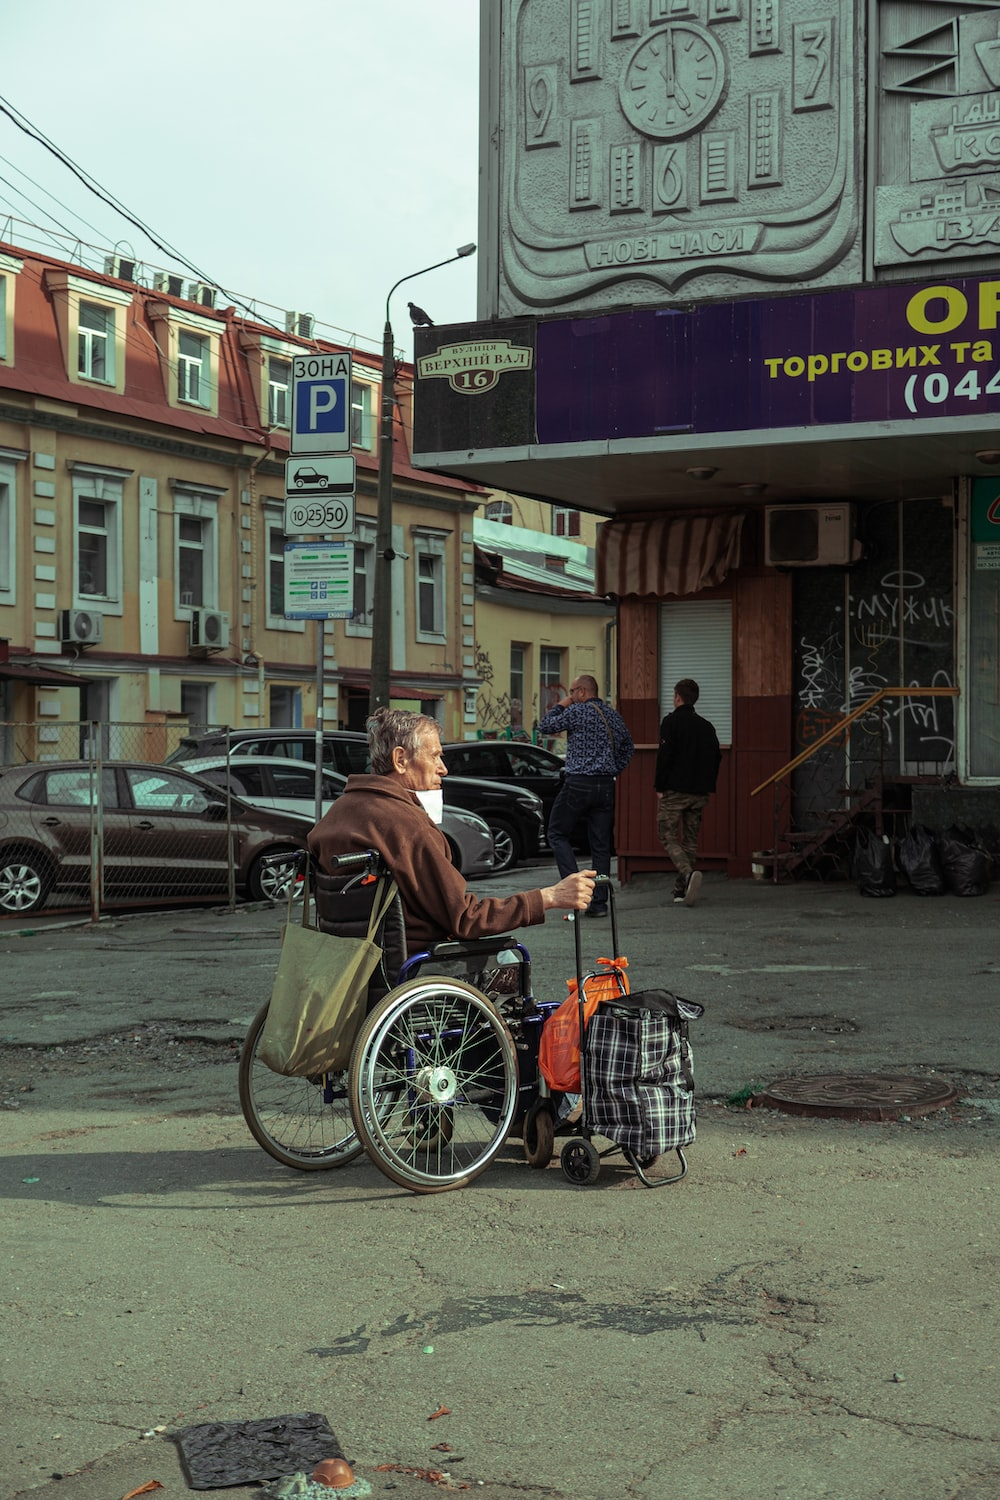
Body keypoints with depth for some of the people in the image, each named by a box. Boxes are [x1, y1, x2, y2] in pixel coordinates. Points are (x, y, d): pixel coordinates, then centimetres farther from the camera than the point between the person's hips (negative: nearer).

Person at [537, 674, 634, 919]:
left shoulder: (576, 711, -7)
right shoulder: (613, 715, 13)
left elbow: (545, 727, 2)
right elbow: (628, 748, 22)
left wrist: (559, 706, 14)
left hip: (578, 784, -6)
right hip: (606, 786, 6)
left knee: (557, 834, 8)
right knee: (601, 845, 6)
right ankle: (599, 902, 4)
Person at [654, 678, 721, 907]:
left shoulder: (671, 721, -7)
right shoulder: (706, 726, 12)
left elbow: (665, 755, -13)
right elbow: (716, 757, 12)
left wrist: (660, 787, -8)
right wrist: (709, 787, 16)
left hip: (674, 791, -6)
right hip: (699, 793, 6)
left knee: (668, 837, 0)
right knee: (690, 840, 11)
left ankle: (688, 873, -25)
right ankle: (681, 890, 10)